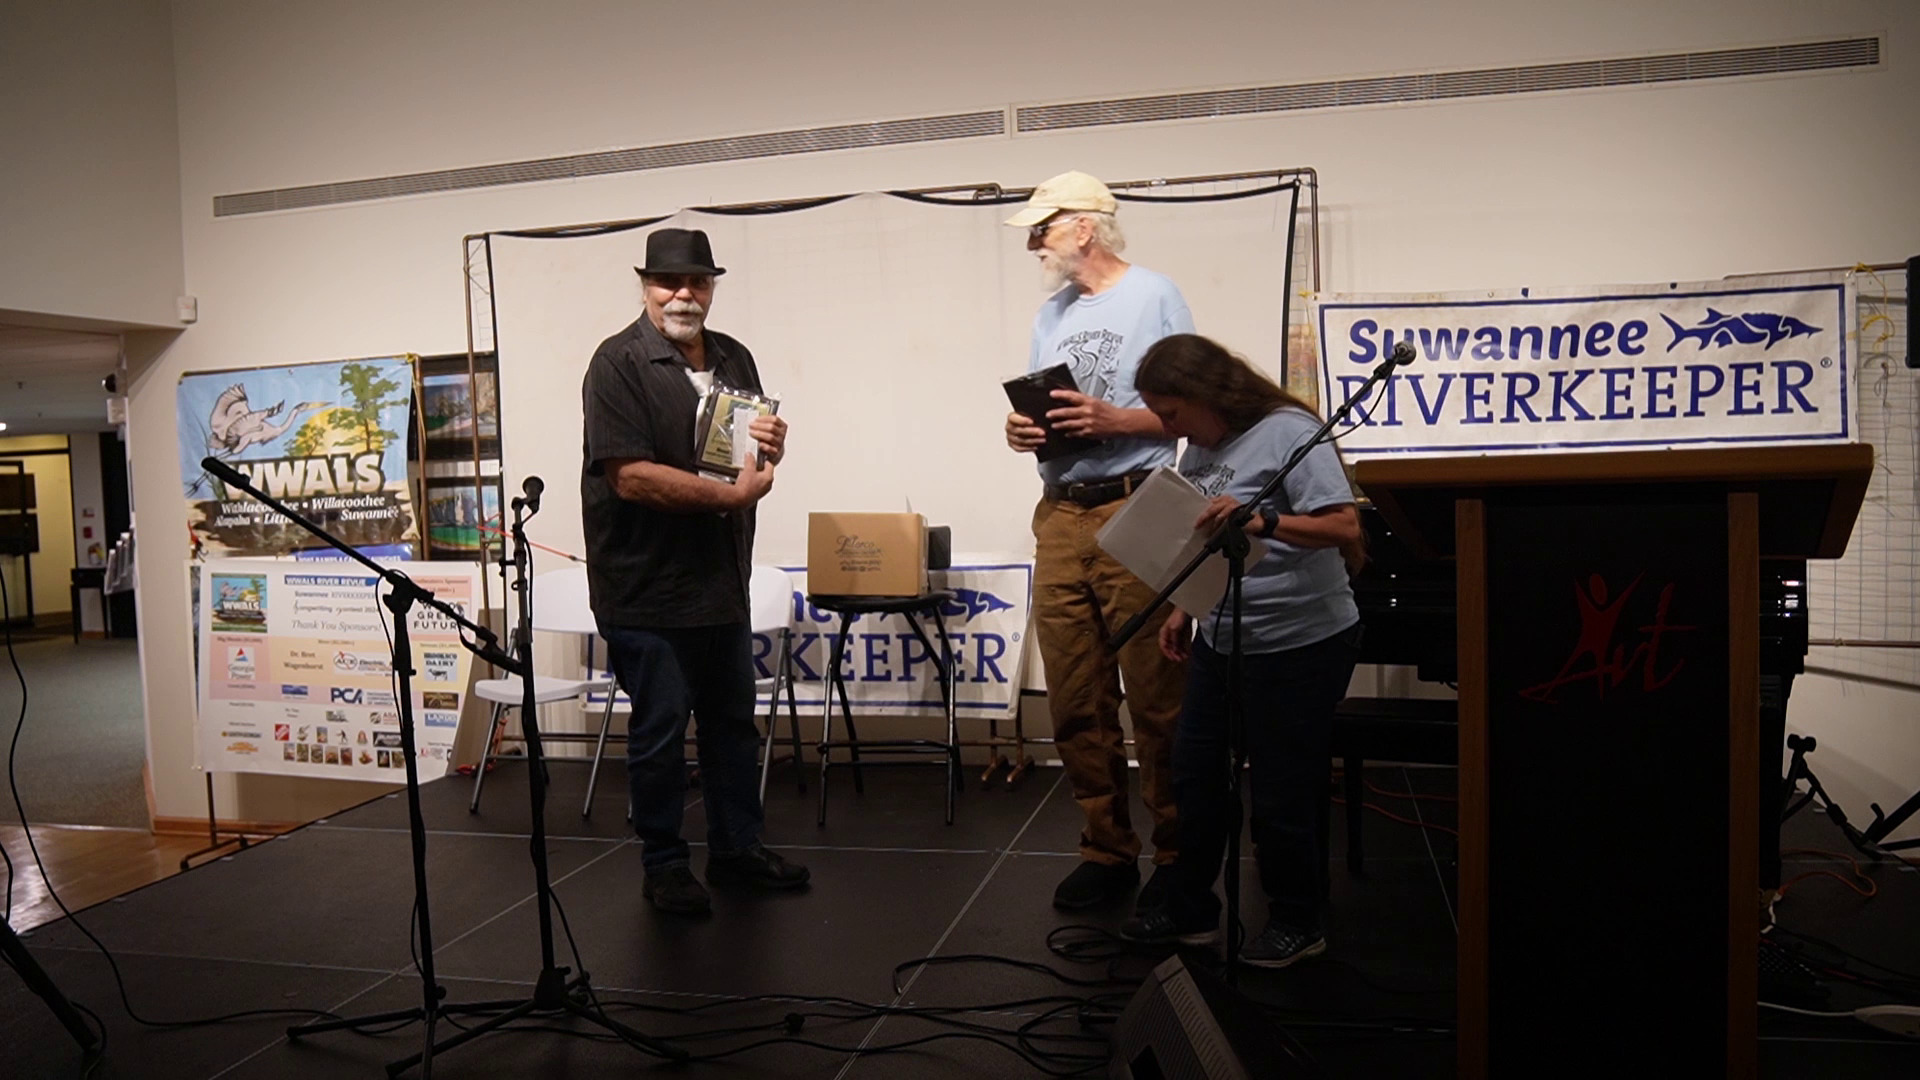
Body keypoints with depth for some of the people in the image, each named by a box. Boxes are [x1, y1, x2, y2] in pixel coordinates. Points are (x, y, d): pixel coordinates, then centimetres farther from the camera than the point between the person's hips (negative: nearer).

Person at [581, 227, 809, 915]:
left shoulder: (734, 358, 11)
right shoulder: (619, 363, -11)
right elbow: (631, 476, -22)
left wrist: (771, 446, -2)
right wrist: (731, 494, -18)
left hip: (723, 580, 7)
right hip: (648, 587, -7)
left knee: (732, 722, 15)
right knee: (659, 732, 5)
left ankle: (737, 850, 29)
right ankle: (664, 866, 20)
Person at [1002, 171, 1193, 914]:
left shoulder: (1153, 296, 0)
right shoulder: (1051, 315, 20)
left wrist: (1114, 420, -18)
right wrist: (1019, 431, -1)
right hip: (1060, 517, 7)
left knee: (1156, 699, -3)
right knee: (1076, 703, 8)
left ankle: (1177, 856, 10)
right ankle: (1107, 853, 19)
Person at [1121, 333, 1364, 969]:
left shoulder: (1288, 433, -15)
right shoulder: (1200, 450, 9)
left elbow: (1345, 527, -24)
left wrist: (1262, 521, -36)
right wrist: (1184, 611, 10)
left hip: (1300, 645, -8)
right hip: (1221, 640, 8)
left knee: (1282, 792, 3)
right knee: (1194, 774, 13)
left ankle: (1296, 923, 24)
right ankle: (1191, 910, 29)